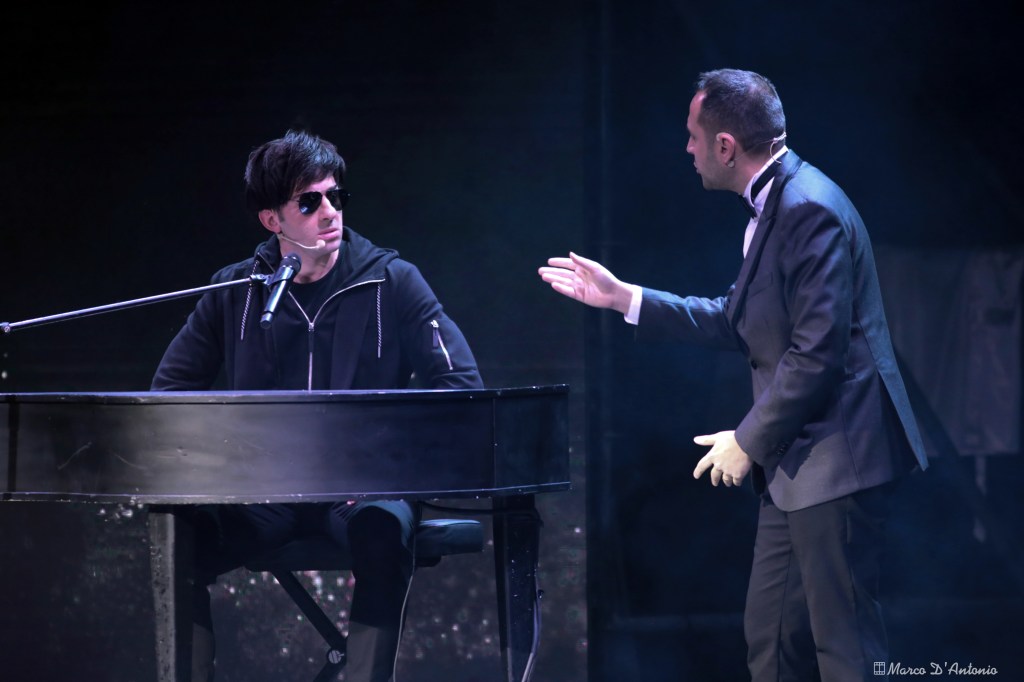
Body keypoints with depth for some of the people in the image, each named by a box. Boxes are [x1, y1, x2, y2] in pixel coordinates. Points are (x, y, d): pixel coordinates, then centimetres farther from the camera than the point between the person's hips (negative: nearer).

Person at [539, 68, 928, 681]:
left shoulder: (809, 209, -18)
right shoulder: (774, 205, 15)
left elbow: (818, 351, -22)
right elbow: (737, 323, 21)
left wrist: (749, 442, -14)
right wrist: (622, 298, 20)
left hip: (832, 460, -11)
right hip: (794, 467, 11)